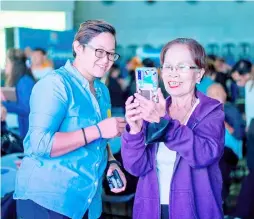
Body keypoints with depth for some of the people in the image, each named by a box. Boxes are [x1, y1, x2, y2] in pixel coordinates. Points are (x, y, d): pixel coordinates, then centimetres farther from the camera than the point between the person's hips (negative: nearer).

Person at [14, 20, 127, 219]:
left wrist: (111, 161, 0)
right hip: (47, 201, -7)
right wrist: (98, 130, -23)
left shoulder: (102, 90, 9)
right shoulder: (55, 84, -15)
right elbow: (40, 145, -25)